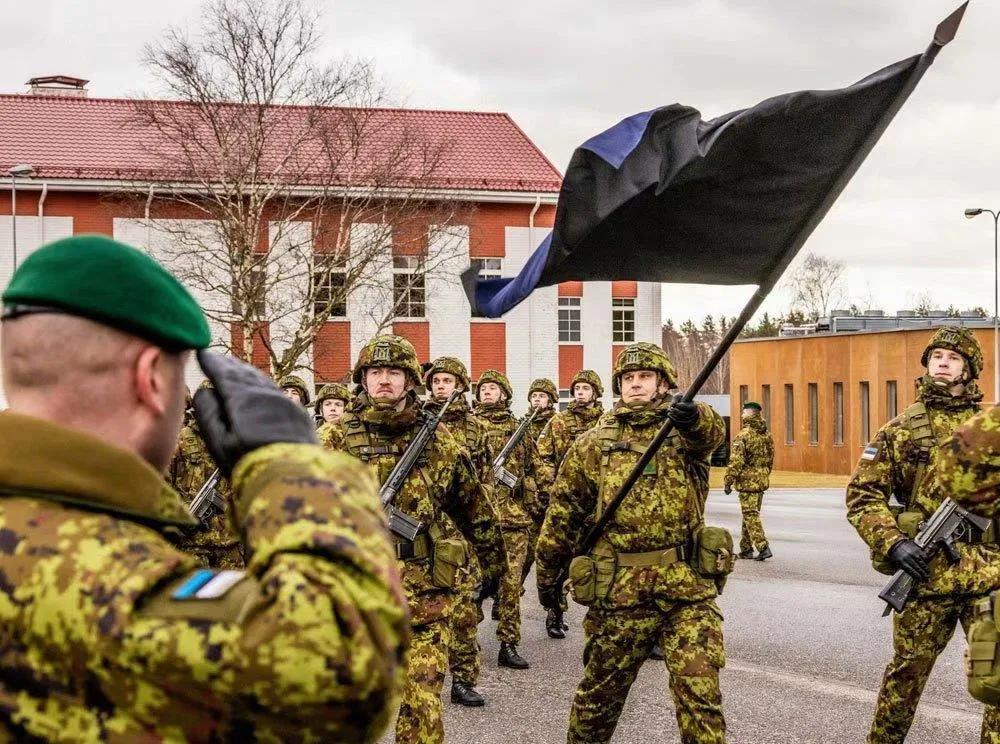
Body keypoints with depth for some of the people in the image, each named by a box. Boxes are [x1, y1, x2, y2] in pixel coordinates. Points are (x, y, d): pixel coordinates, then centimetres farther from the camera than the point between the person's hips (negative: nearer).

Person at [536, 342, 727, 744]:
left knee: (700, 692, -6)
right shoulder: (592, 443, 7)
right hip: (618, 589, 1)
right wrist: (548, 572, 15)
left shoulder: (684, 430, 5)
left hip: (687, 588, -1)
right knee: (602, 691, 14)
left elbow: (711, 432, -21)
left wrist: (694, 416, -44)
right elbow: (563, 513, 14)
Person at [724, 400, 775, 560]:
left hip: (747, 481, -7)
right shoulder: (767, 435, 8)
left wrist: (728, 482, -12)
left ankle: (763, 548, -14)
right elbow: (770, 459, 16)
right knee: (750, 514, 17)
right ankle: (746, 549, 23)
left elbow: (736, 461, -17)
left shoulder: (743, 435, -15)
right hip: (762, 481, 7)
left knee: (751, 515, -5)